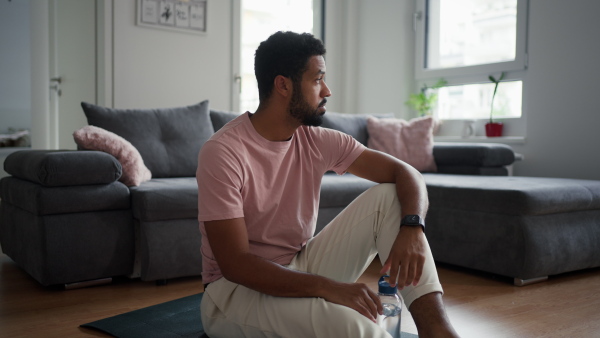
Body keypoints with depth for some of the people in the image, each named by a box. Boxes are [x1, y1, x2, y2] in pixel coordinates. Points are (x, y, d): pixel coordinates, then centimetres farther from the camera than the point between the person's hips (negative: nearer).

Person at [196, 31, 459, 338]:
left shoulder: (317, 141, -3)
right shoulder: (222, 153, -20)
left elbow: (404, 172, -3)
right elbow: (235, 264, -25)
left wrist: (412, 227, -24)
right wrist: (326, 286, -32)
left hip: (301, 269, 7)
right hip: (236, 287, -6)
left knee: (388, 196, -10)